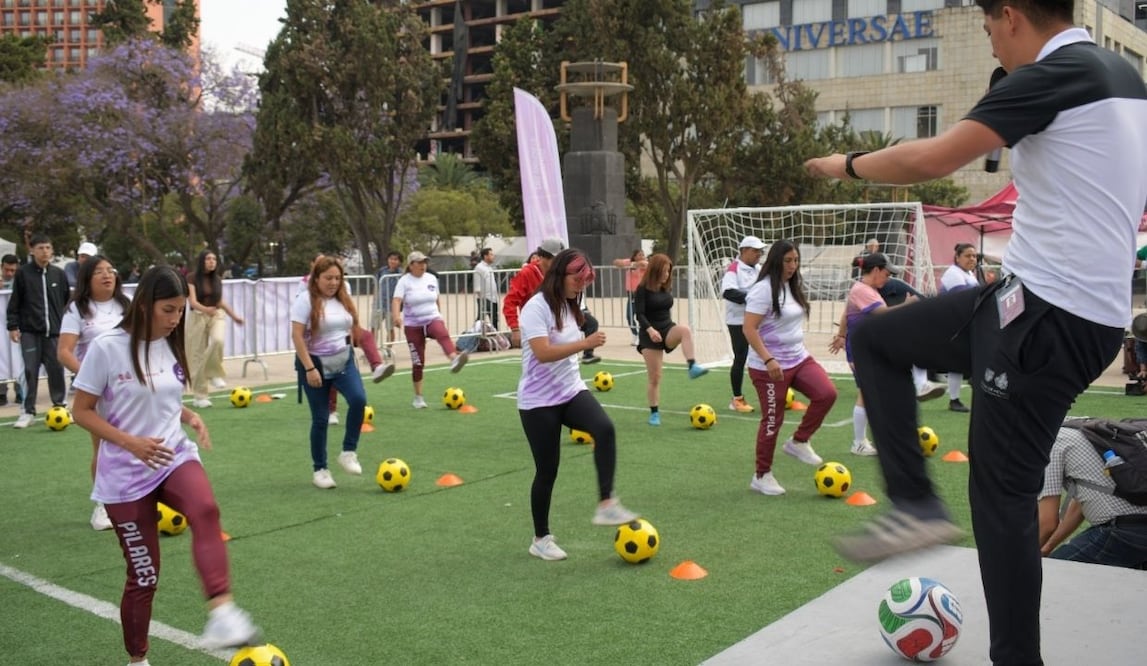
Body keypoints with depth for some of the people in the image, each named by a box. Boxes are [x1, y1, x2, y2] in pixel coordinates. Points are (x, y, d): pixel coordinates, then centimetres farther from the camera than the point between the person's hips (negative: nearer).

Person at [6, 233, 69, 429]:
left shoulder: (59, 274, 6)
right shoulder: (23, 273, -1)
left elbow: (68, 301, 13)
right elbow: (14, 302, 1)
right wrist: (13, 326, -3)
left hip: (54, 331, 2)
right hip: (29, 331, -2)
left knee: (56, 369, 4)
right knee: (31, 370, -2)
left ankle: (60, 406, 18)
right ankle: (28, 411, 5)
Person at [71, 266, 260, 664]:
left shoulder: (171, 346, 5)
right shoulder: (107, 347, -12)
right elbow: (81, 411, -7)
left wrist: (190, 417, -2)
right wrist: (130, 442, -20)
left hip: (175, 457, 3)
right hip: (125, 475, -3)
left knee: (205, 511, -32)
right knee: (144, 575, 4)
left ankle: (222, 616, -47)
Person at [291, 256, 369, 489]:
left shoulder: (343, 299, 7)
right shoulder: (306, 300, -12)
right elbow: (297, 336, -17)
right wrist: (309, 368, -22)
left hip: (344, 360, 5)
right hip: (316, 363, -5)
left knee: (358, 400, -20)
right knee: (321, 418, 0)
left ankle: (348, 453, -4)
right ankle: (320, 470, 15)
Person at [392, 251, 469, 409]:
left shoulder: (432, 278, 5)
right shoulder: (404, 281, -7)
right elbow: (396, 301, -22)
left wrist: (439, 316, 24)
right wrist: (396, 316, -41)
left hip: (432, 319, 2)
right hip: (413, 325, -2)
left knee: (444, 335, -34)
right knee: (418, 362, 1)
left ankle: (454, 360, -63)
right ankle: (418, 397, 16)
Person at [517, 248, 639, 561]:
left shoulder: (570, 306, 9)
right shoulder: (537, 307, -16)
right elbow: (543, 353, -28)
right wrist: (585, 343, -32)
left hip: (571, 391, 6)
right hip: (539, 401, -6)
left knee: (605, 429, -24)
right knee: (547, 470, 0)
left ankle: (606, 505, -22)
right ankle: (540, 539, 18)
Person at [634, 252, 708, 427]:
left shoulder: (665, 288, 9)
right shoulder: (643, 289, -9)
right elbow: (639, 314, -17)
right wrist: (650, 329, -33)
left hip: (668, 328, 4)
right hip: (650, 334, -4)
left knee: (685, 330, -32)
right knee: (654, 376, -4)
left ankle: (692, 367, -40)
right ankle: (654, 413, 9)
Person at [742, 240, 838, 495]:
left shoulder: (793, 287, 10)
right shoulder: (763, 289, -16)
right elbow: (748, 329, -21)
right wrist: (768, 360, -28)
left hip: (799, 358, 7)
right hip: (769, 366, -7)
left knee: (827, 393, -12)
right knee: (773, 420, 0)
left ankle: (798, 442, 7)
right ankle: (762, 476, 16)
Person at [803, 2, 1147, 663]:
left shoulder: (1056, 71, -15)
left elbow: (930, 160, -20)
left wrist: (849, 164, -2)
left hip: (1049, 316, -9)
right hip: (1088, 310, 9)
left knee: (1002, 493, 0)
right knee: (874, 337, 13)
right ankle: (917, 503, 12)